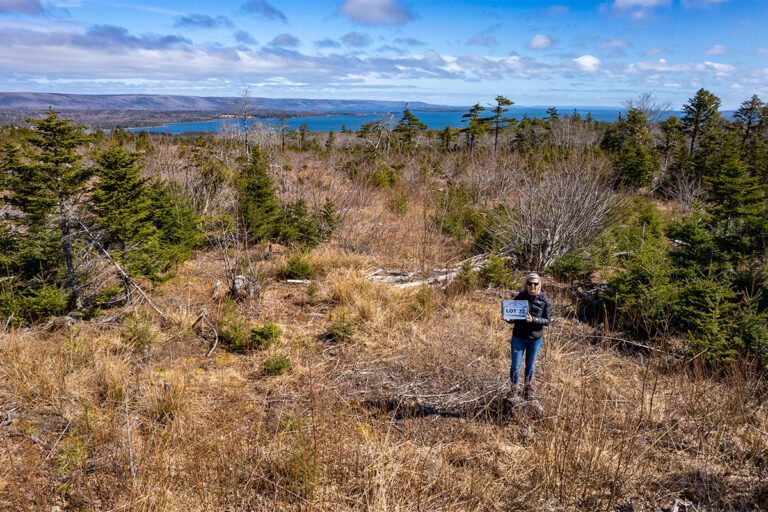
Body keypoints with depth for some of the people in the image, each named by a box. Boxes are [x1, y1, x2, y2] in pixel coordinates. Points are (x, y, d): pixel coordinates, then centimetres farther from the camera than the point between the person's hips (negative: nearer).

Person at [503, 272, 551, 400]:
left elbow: (547, 321, -6)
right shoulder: (519, 297, -5)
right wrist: (508, 319, -22)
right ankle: (514, 389, 21)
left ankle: (527, 388, 36)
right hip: (519, 337, 0)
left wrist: (533, 319, -23)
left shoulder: (545, 301, -7)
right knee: (515, 366, 1)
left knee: (530, 366, 15)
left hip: (535, 338, 0)